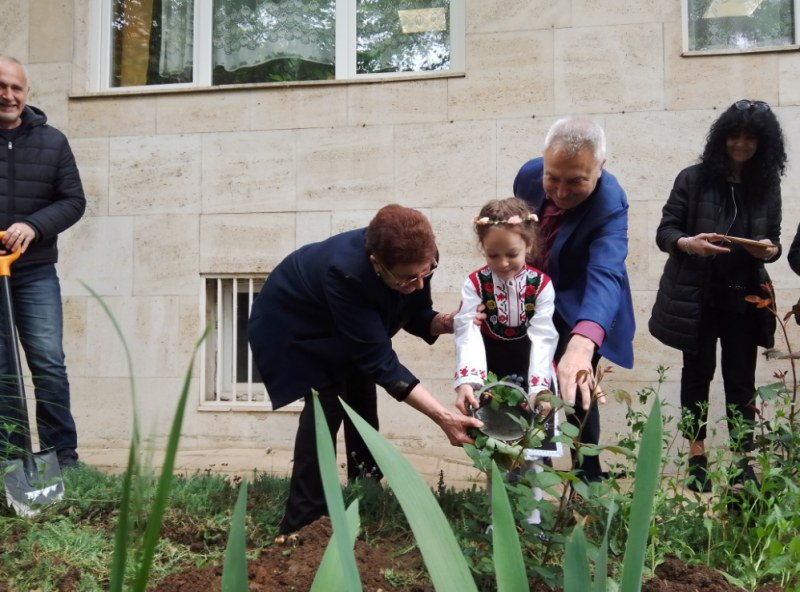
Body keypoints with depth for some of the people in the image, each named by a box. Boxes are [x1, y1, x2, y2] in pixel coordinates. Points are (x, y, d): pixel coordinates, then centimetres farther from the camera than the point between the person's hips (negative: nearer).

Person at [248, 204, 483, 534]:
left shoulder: (414, 258, -27)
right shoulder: (345, 273, -44)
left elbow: (416, 316, -9)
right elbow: (379, 361, -40)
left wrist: (445, 323, -32)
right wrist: (443, 417, -43)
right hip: (292, 325, -6)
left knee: (361, 398, 3)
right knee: (326, 404, -18)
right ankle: (301, 524, -9)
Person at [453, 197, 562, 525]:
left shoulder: (541, 285, -10)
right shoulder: (475, 285, -10)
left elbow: (542, 337, -16)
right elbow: (468, 334, -22)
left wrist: (538, 387, -28)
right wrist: (466, 381, -37)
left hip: (531, 377, -1)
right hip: (491, 377, 1)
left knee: (531, 451, 5)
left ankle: (531, 514, 20)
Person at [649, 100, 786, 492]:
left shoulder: (767, 185, 4)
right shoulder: (694, 179, -5)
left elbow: (773, 240, 11)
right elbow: (665, 231, -5)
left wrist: (769, 249, -14)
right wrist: (689, 243, -26)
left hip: (743, 298, 2)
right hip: (697, 295, -2)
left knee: (741, 379, 4)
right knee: (698, 374, 8)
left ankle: (744, 462, 11)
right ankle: (697, 457, 18)